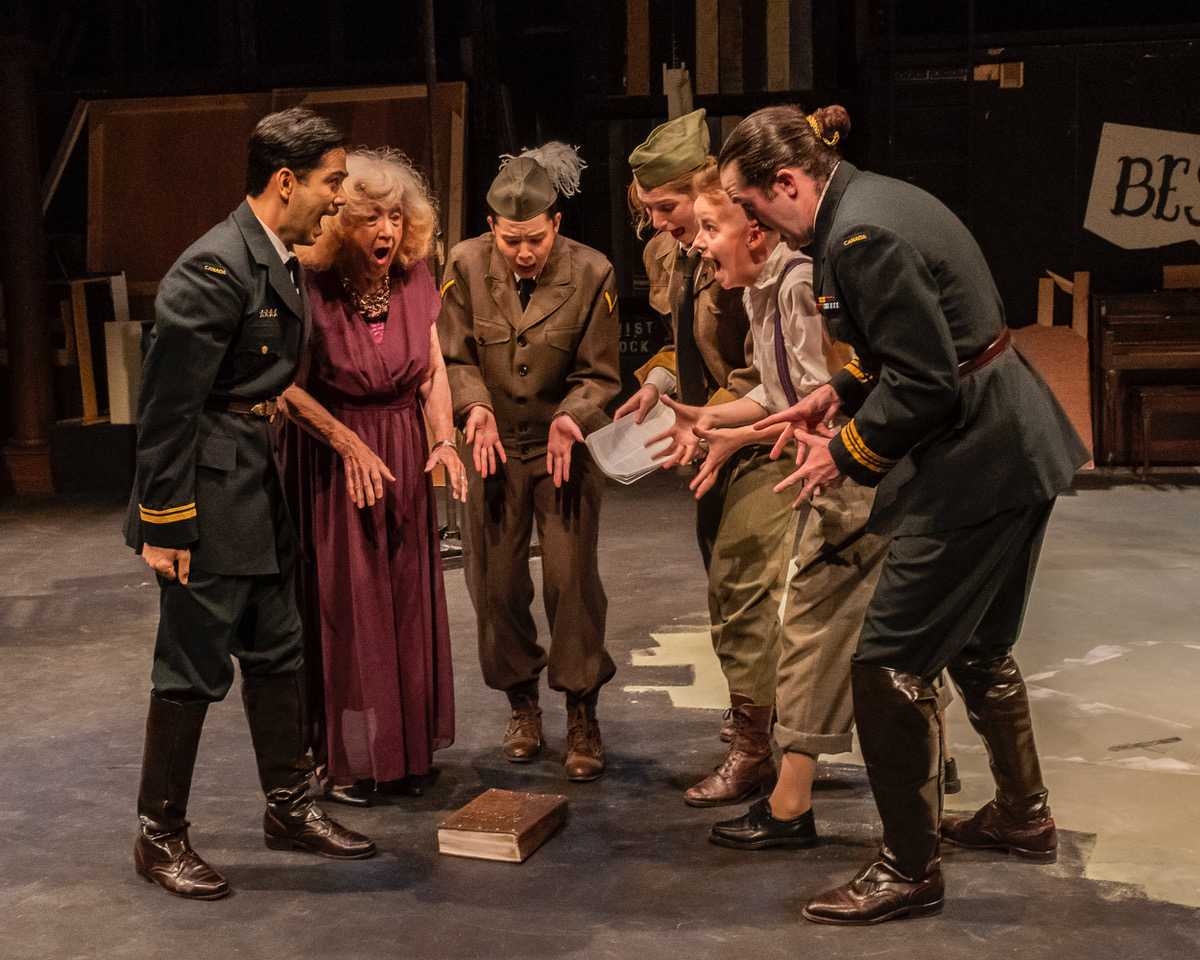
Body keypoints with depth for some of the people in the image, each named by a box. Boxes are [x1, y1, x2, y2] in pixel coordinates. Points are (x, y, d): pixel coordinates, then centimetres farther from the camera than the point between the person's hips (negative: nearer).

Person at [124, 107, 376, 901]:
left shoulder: (278, 263, 9)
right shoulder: (215, 269, -20)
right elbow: (170, 403, -20)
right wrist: (163, 521, -19)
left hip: (258, 486, 10)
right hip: (208, 497, -10)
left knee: (277, 653, 17)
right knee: (195, 666, 1)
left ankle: (289, 808, 32)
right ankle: (161, 836, 17)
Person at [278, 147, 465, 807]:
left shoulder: (414, 281, -2)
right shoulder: (310, 288, -17)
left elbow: (433, 370, 4)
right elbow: (289, 387, -14)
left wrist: (444, 440, -10)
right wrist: (349, 445, -19)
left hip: (403, 455, 5)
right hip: (330, 458, -5)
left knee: (405, 600, 10)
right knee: (341, 602, 1)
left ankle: (402, 748, 24)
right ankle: (342, 755, 15)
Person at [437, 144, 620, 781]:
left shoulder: (591, 274, -13)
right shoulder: (466, 265, -9)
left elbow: (599, 374, -6)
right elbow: (453, 359, -2)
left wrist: (572, 418, -24)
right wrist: (475, 406, -20)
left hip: (566, 445, -2)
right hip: (494, 445, 2)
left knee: (572, 578, -4)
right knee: (497, 581, 7)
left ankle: (582, 716, 10)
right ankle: (521, 703, 27)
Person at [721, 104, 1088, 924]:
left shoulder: (860, 237, -21)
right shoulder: (875, 199, 11)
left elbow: (923, 383, -22)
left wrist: (846, 455, -9)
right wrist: (838, 395, 11)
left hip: (972, 467, -11)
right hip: (1018, 448, 11)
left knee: (889, 665, -3)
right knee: (977, 645, 25)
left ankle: (910, 871, 10)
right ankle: (1024, 816, 42)